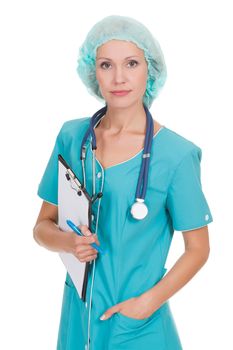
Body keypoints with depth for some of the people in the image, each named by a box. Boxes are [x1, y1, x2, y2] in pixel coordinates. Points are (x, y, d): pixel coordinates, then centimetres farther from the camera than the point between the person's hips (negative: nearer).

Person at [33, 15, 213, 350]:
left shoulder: (175, 154, -12)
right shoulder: (72, 136, -2)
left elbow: (198, 248, -5)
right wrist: (69, 241, -15)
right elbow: (43, 226, 5)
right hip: (78, 313, 3)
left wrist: (147, 303, -15)